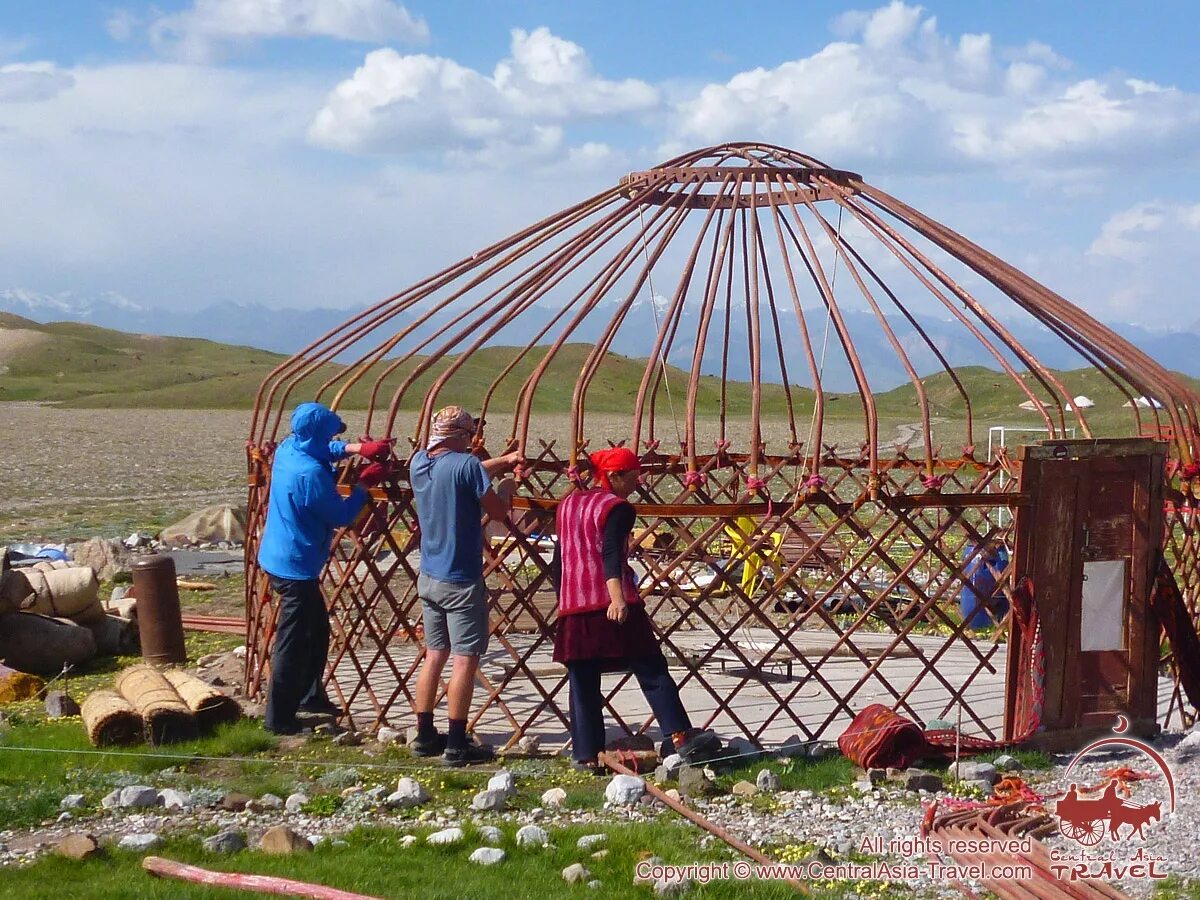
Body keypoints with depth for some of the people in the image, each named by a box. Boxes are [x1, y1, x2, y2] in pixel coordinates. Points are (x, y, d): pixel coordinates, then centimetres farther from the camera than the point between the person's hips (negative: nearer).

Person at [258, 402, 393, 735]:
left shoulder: (288, 449, 2)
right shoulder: (310, 474, -26)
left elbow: (326, 450, 23)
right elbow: (340, 515, -16)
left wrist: (357, 449, 9)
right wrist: (364, 484, -5)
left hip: (280, 558, 10)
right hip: (296, 567, -10)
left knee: (317, 630, 24)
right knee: (293, 642, -1)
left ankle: (310, 695, 37)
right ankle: (279, 717, 6)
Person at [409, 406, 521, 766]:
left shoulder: (419, 462, 5)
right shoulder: (466, 464, -17)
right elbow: (498, 512, -12)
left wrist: (503, 461, 20)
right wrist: (507, 489, 7)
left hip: (429, 577, 8)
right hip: (461, 581, -8)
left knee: (435, 655, 16)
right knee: (466, 659, -2)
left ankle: (425, 736, 20)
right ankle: (457, 745, -1)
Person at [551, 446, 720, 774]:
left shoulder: (568, 503, 19)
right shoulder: (617, 508, -3)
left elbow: (557, 561, 23)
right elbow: (610, 553, -20)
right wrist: (617, 596, -31)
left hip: (573, 608, 6)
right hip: (611, 606, -6)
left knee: (583, 684, 7)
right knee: (652, 672, -3)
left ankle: (586, 757, 4)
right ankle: (681, 737, -11)